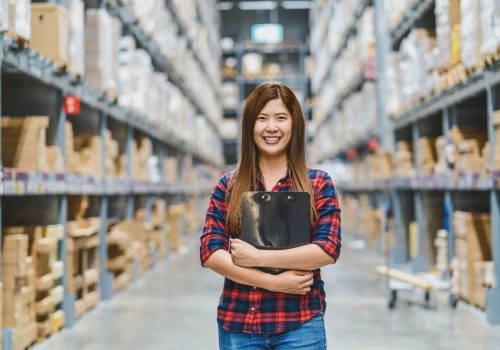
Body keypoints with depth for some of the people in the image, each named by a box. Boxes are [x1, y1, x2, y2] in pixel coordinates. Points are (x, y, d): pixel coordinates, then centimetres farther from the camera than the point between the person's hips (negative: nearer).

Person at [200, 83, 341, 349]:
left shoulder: (318, 184, 3)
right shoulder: (227, 186, 6)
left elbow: (328, 250, -8)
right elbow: (209, 252, -3)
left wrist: (257, 257, -14)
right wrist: (273, 282, -13)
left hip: (300, 322, -1)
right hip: (237, 323, 2)